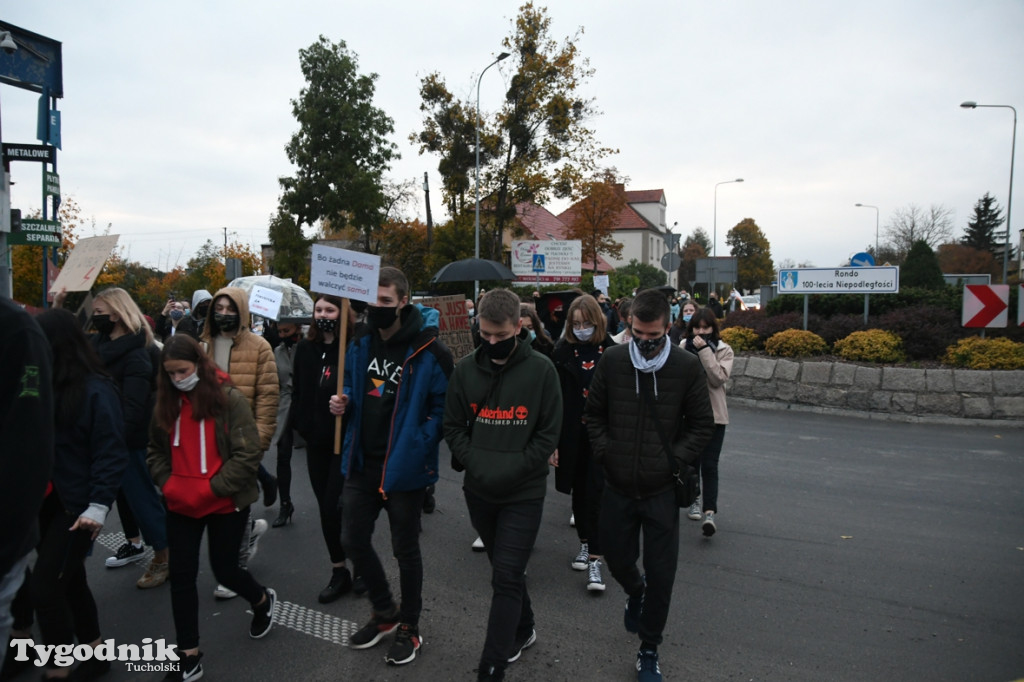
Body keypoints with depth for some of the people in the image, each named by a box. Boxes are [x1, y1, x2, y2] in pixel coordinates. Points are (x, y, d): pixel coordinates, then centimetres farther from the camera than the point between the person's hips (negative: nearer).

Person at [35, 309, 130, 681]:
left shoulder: (95, 390, -15)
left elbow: (111, 453, -15)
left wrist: (99, 505, -19)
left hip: (77, 505, -7)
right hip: (46, 500, 7)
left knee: (45, 585, -5)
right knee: (69, 579, 17)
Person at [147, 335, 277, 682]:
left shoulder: (230, 399, -13)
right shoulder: (166, 403, 4)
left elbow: (249, 454, -16)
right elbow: (155, 451, 12)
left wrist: (210, 489, -18)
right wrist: (168, 484, -4)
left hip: (226, 504, -5)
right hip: (181, 506, 5)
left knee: (224, 569, 7)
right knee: (181, 577, 6)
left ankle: (263, 601, 40)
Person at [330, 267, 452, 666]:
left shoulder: (427, 351, -17)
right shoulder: (360, 345, 4)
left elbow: (443, 406, -15)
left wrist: (418, 446, -24)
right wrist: (345, 401, -4)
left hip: (403, 468, -6)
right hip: (361, 463, 7)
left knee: (405, 549, 10)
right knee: (353, 540, 15)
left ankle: (409, 627, 33)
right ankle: (384, 612, 39)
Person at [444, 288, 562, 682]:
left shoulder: (541, 370, -9)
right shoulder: (465, 369, 0)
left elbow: (549, 433, -7)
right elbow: (453, 426, 6)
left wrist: (510, 470, -14)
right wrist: (477, 464, -8)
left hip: (524, 492, -4)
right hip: (478, 490, 4)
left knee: (507, 577, -3)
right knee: (505, 570, 19)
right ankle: (523, 629, 42)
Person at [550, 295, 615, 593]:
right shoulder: (563, 352, -3)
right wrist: (551, 442, -7)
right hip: (571, 435, 2)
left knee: (595, 494, -4)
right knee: (579, 492, 15)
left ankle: (594, 560, 3)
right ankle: (584, 543, 36)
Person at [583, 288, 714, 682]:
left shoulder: (686, 366, -8)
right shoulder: (612, 361, -5)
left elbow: (702, 423, 1)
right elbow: (593, 413, 8)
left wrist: (677, 461, -9)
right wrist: (604, 451, -4)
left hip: (662, 490, -1)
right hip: (618, 486, 2)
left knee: (660, 573, 6)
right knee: (616, 558, 15)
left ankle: (649, 650, 28)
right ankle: (635, 591, 51)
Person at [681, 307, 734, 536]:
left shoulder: (724, 350, -2)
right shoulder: (683, 347, 3)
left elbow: (719, 378, -17)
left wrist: (705, 350, -19)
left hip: (713, 415, -3)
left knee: (709, 465, -8)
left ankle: (709, 512, -9)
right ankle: (694, 501, 33)